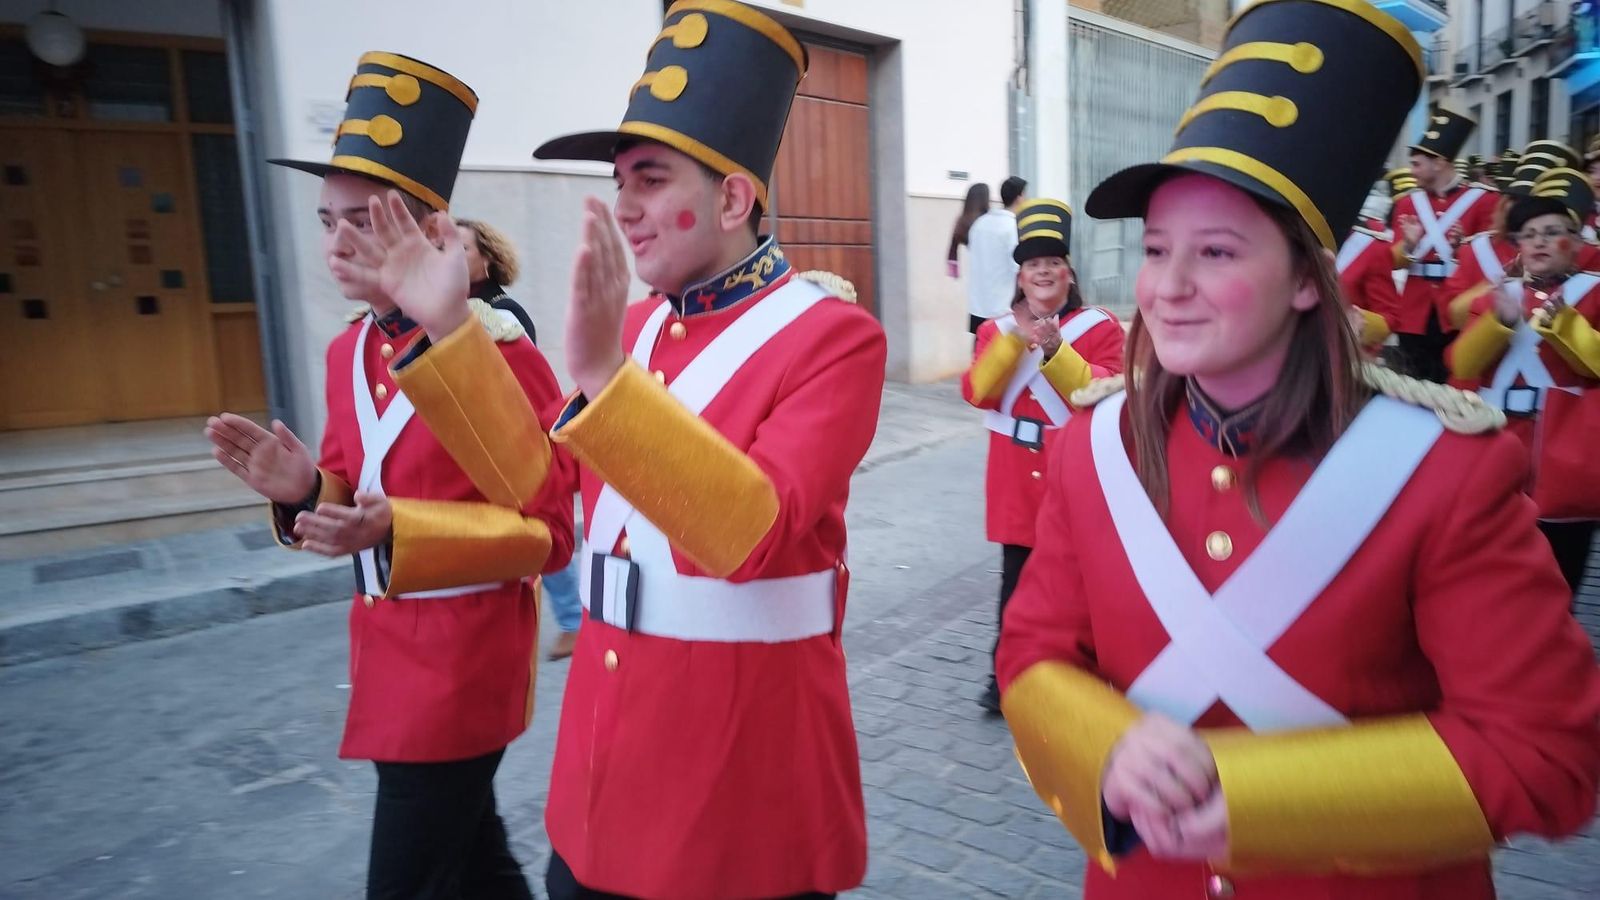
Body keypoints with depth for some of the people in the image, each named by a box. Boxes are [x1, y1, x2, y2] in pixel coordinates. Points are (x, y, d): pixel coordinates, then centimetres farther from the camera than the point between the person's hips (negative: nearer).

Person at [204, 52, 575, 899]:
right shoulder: (348, 352, 5)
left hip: (465, 660, -7)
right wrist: (306, 492, -9)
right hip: (390, 647, 8)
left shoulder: (501, 356, -19)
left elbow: (546, 532, -18)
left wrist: (391, 533, -29)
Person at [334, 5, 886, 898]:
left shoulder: (834, 335, -15)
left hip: (747, 745, -6)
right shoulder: (633, 325, 5)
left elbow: (756, 535, -27)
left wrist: (606, 377, -35)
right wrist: (450, 329, 0)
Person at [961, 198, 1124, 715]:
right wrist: (1014, 338, -19)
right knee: (1016, 580, 8)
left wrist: (1055, 349, -27)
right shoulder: (997, 331, 6)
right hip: (1017, 479, 2)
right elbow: (977, 393, -9)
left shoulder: (1100, 328, -2)